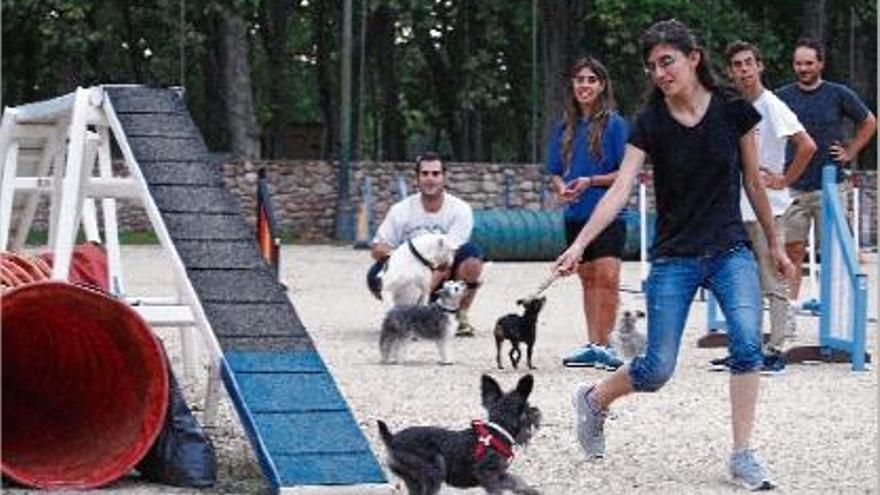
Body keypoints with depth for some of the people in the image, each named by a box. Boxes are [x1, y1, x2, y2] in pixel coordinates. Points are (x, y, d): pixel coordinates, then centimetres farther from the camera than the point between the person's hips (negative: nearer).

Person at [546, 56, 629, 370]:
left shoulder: (614, 124, -4)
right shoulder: (565, 128, 11)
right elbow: (554, 171, 15)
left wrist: (590, 182, -17)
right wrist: (561, 188, -7)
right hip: (575, 215, 6)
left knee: (607, 277, -14)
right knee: (587, 280, 11)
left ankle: (604, 345, -12)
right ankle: (592, 346, 16)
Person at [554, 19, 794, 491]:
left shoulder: (733, 110, -4)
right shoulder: (650, 123, -7)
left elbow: (753, 181, 7)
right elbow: (620, 189, -16)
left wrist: (774, 244, 14)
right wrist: (579, 244, -28)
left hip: (730, 250, 1)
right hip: (674, 257, -1)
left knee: (747, 342, -21)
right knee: (657, 369, -2)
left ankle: (742, 455, -11)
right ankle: (593, 399, 29)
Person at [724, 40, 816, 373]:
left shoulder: (771, 106, -11)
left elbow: (807, 146, -20)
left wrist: (784, 181, -14)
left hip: (766, 207, -8)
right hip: (736, 208, 8)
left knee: (773, 282, -4)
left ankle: (776, 349, 0)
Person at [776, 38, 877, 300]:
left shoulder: (839, 94, 1)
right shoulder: (782, 96, 5)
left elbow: (869, 123, 15)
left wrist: (850, 152, 7)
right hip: (792, 187, 1)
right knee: (792, 251, 1)